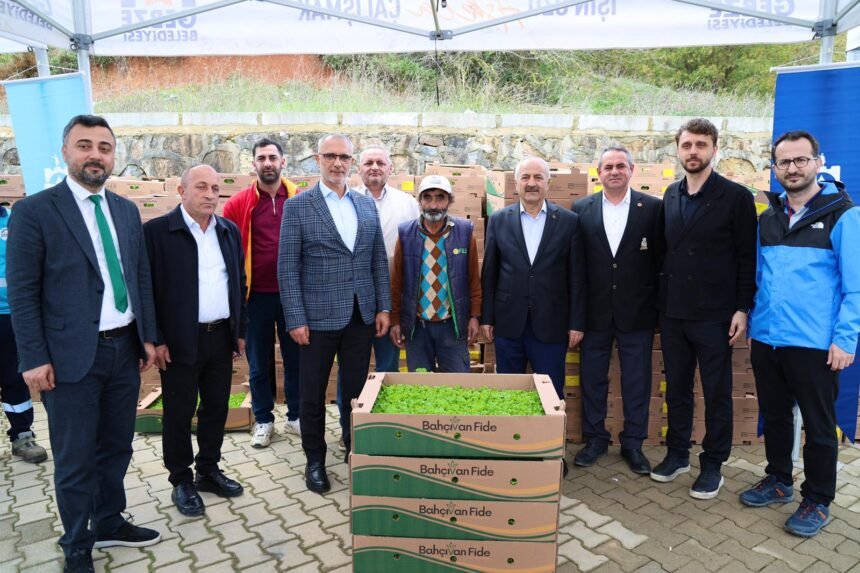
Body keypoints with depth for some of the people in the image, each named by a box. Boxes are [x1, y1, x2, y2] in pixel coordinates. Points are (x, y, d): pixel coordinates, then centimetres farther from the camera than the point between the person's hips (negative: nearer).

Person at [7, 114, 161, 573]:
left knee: (116, 446, 18)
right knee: (75, 459, 8)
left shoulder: (126, 210, 9)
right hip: (72, 355, -5)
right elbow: (22, 292, -9)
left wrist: (148, 336, 9)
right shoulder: (34, 210, -8)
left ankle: (109, 522, 38)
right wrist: (34, 359, -12)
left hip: (125, 349, 5)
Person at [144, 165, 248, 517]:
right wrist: (155, 339, -12)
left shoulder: (229, 231, 8)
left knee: (217, 407, 13)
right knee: (179, 412, 7)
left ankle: (208, 471, 31)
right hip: (180, 340, -5)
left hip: (221, 336, 5)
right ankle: (181, 481, 23)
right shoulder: (157, 231, -8)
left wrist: (240, 330, 11)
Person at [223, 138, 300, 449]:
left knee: (296, 358, 11)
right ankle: (263, 420, 27)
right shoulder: (238, 203, -1)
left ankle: (295, 416, 28)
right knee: (258, 363, 11)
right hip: (256, 295, 0)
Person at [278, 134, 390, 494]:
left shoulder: (367, 204, 9)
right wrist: (296, 320, -11)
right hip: (318, 316, -3)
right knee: (313, 393, 9)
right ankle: (315, 459, 27)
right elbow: (287, 267, -6)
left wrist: (383, 307, 5)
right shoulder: (297, 206, -3)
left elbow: (379, 260, 11)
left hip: (362, 315, 3)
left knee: (357, 389, 12)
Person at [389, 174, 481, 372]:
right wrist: (395, 320, 4)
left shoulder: (465, 233, -4)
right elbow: (397, 281, 3)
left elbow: (473, 279, 2)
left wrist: (475, 316, 1)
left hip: (453, 324, -1)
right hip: (416, 325, 1)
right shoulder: (406, 234, -3)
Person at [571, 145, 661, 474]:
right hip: (595, 311, 1)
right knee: (592, 379, 12)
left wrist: (658, 306, -4)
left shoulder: (652, 208, -1)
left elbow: (661, 259, 0)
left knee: (637, 382, 9)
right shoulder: (581, 210, 2)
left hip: (637, 312, -1)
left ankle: (633, 444, 26)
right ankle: (595, 439, 29)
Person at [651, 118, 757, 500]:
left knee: (717, 394, 7)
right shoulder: (670, 196, 8)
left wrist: (742, 309, -11)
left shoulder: (736, 197, -6)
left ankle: (712, 465, 22)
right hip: (672, 313, 4)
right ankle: (677, 454, 30)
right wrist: (660, 299, 7)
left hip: (714, 316, -4)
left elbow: (747, 258, -6)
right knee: (676, 389, 14)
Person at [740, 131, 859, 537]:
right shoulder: (767, 219, 10)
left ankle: (817, 500, 25)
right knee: (774, 416, 18)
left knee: (818, 425, 10)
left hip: (814, 343, -5)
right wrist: (753, 325, 11)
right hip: (766, 340, 5)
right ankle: (778, 480, 36)